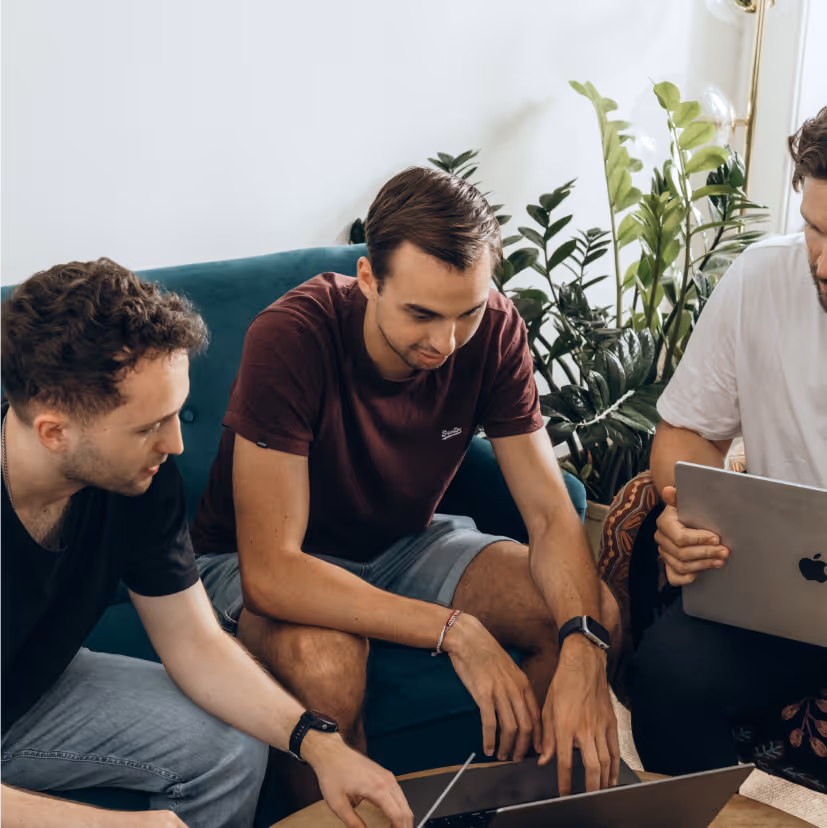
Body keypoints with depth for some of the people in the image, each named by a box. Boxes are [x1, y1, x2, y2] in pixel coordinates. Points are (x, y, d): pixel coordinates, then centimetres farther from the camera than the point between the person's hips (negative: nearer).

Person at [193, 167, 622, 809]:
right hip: (262, 562, -4)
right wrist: (456, 631, -41)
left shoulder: (494, 330, -16)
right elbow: (270, 572, -35)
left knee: (600, 613, -16)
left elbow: (550, 513, -15)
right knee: (328, 664, -38)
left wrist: (582, 646, -34)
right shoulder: (291, 338, -31)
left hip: (403, 542, 5)